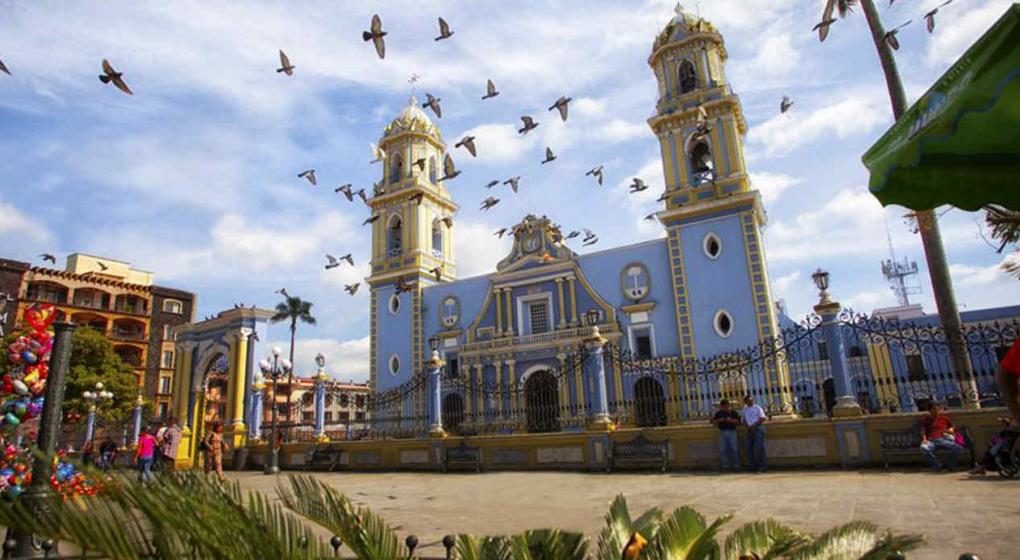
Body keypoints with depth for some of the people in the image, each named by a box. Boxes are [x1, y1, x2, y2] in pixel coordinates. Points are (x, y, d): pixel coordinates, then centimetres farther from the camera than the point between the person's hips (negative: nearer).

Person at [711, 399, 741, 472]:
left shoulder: (733, 412, 7)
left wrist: (731, 420, -13)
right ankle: (725, 466, 6)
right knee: (723, 450, 0)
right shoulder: (718, 413, 11)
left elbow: (738, 421, 3)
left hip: (732, 432, -1)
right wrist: (719, 420, -7)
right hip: (723, 432, 2)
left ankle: (736, 466, 6)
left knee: (734, 449, -3)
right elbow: (713, 422, 11)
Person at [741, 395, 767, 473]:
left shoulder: (757, 408, 0)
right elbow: (744, 419, 19)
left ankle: (761, 467, -6)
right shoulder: (745, 409, 15)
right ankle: (753, 466, 11)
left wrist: (754, 425, -12)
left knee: (759, 448, -9)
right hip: (750, 430, 5)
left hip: (758, 428, -5)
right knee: (750, 448, 3)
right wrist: (747, 425, 0)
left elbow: (763, 418, -6)